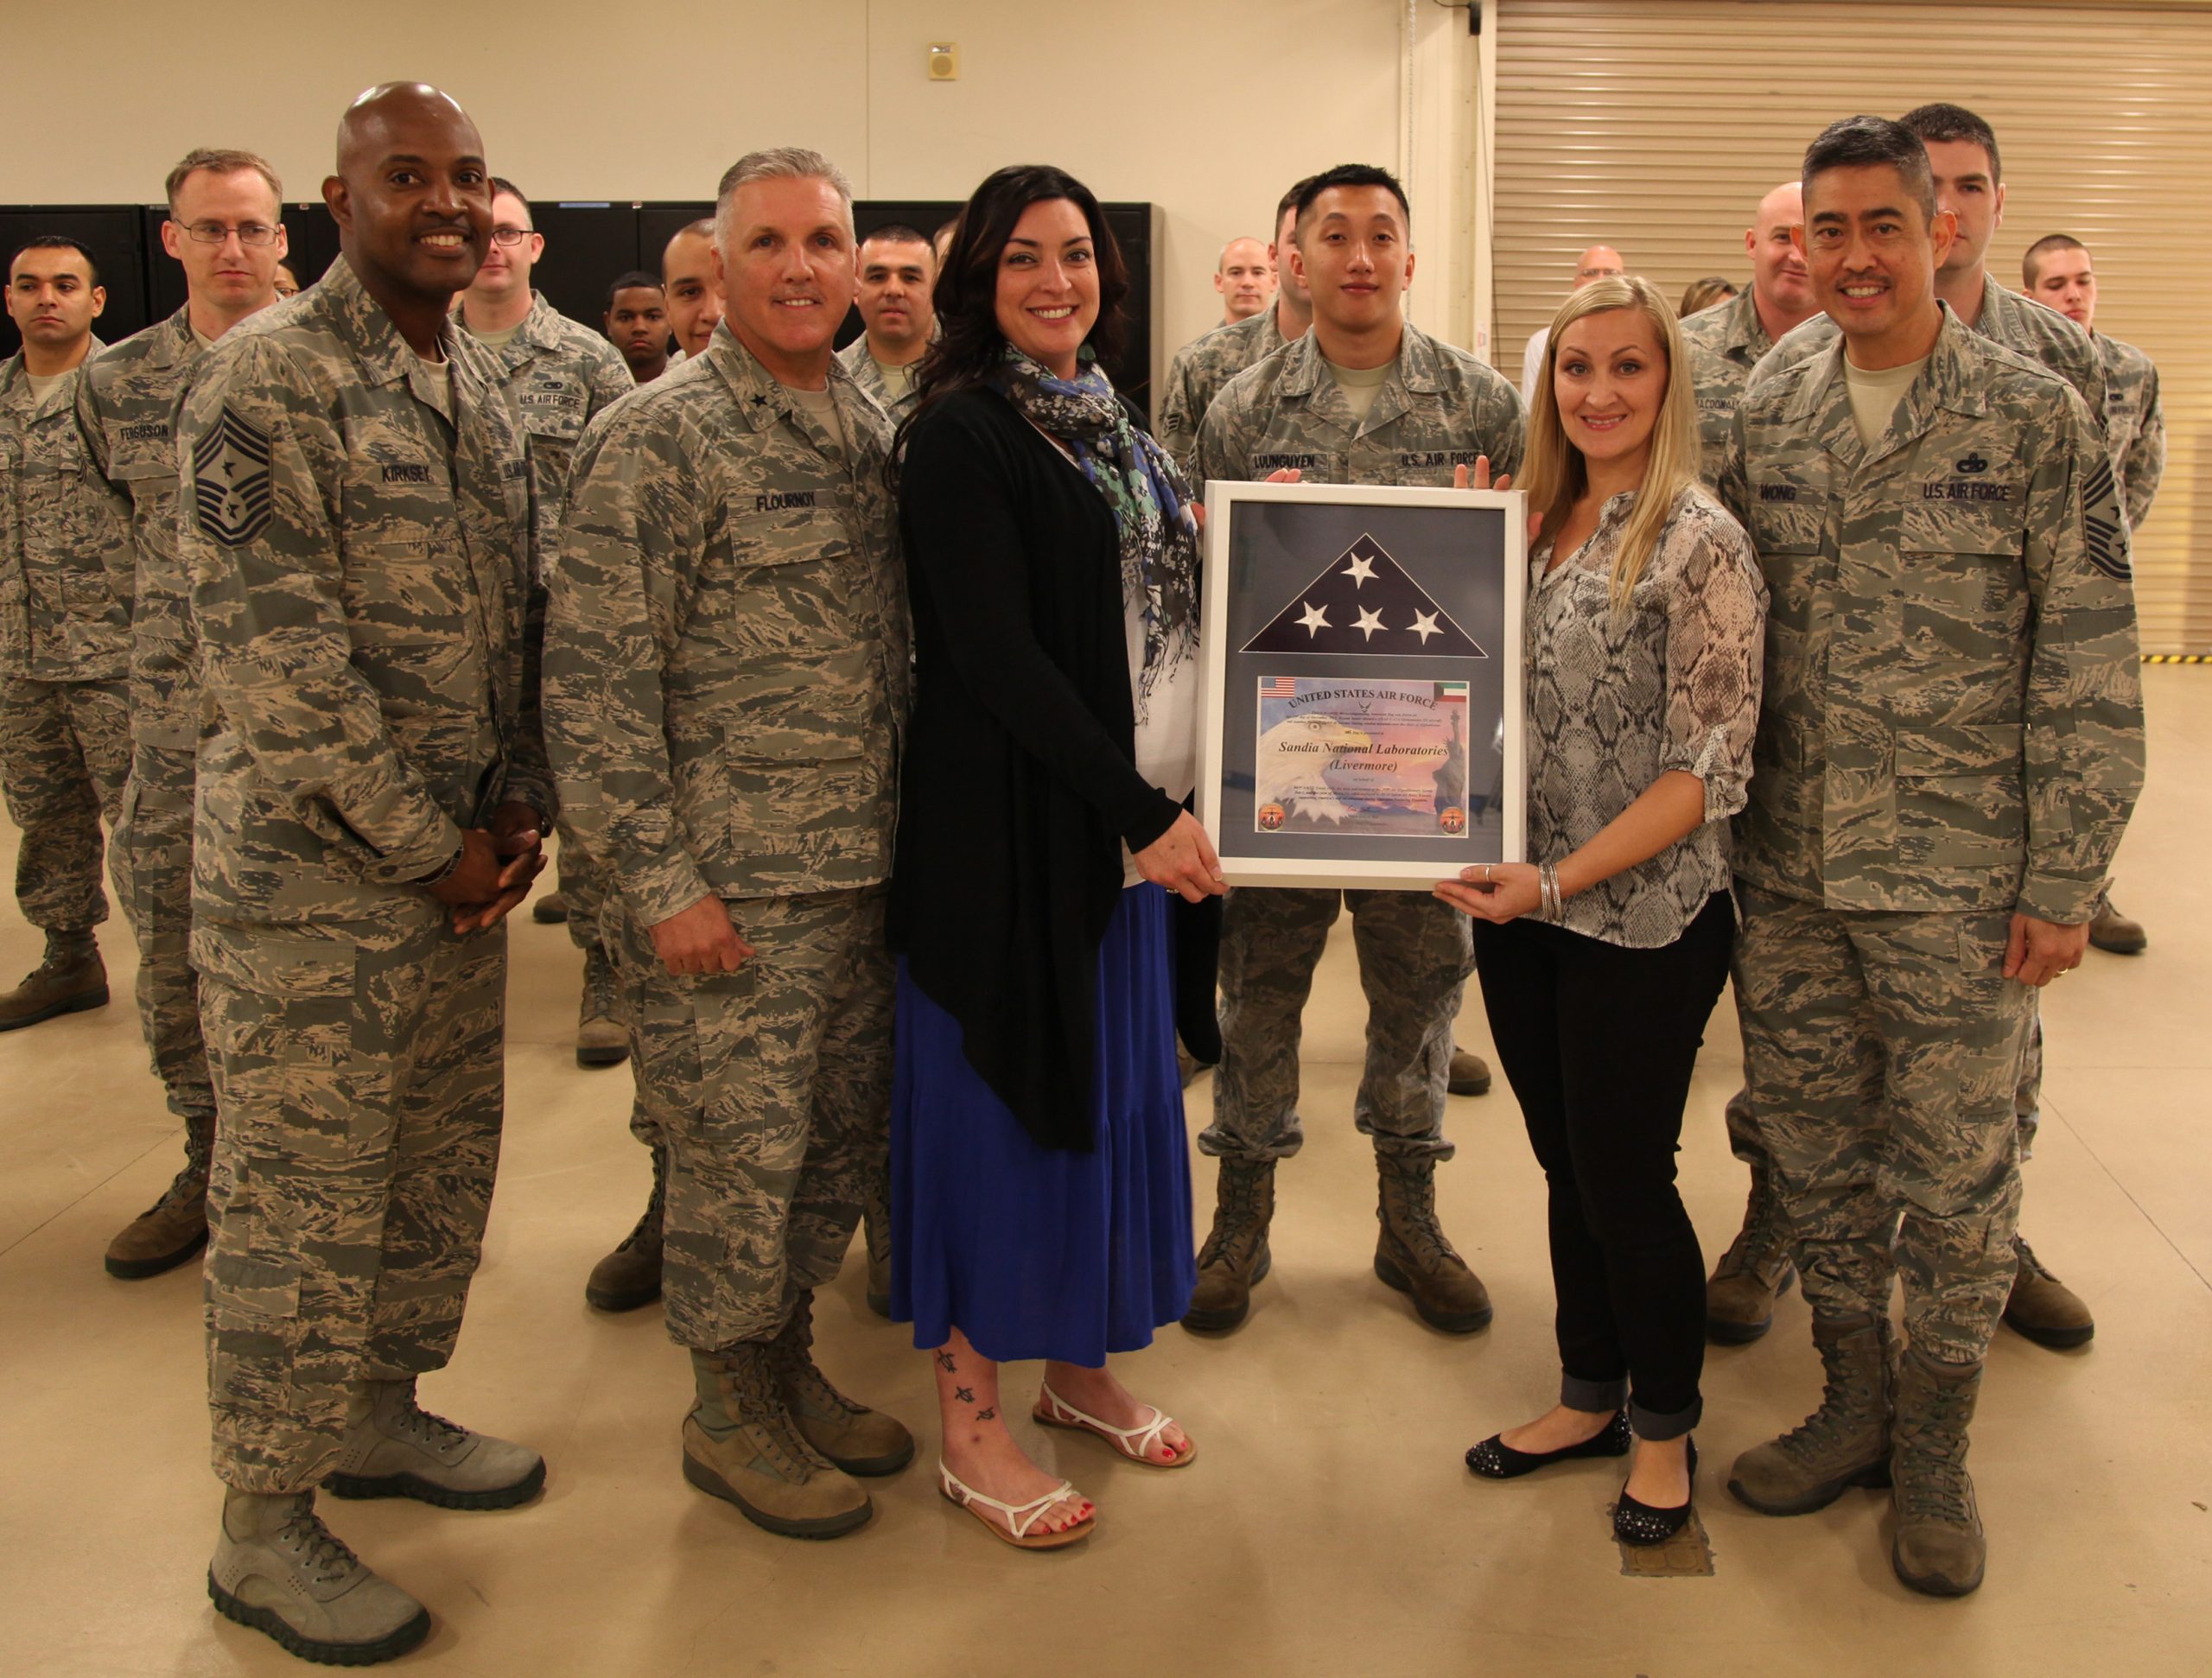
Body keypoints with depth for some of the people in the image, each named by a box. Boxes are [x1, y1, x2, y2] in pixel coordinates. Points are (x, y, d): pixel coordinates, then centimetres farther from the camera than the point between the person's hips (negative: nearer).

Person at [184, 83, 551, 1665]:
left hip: (461, 863, 8)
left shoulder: (480, 378, 10)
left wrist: (521, 804, 1)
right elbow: (279, 660, -19)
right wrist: (430, 847, -16)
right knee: (302, 1205, 3)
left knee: (442, 1169, 18)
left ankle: (380, 1413, 38)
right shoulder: (267, 381, -14)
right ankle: (264, 1528, 19)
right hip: (312, 878, -7)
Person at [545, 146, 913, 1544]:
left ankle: (790, 1365, 35)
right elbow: (594, 681, -14)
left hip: (864, 866, 7)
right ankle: (731, 1414, 24)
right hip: (731, 887, -7)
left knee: (846, 1138, 15)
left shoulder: (873, 429, 10)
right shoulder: (657, 444, -12)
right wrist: (660, 881, -17)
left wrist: (904, 826, 15)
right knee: (740, 1151, 3)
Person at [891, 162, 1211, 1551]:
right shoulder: (964, 433, -11)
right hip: (1006, 819, -8)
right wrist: (1139, 807, -20)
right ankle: (971, 1414, 14)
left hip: (1132, 817, 8)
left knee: (1109, 1083, 14)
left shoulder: (1108, 425, 13)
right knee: (997, 1088, 1)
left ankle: (1082, 1363, 29)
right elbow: (992, 653, -19)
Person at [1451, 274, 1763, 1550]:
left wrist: (1559, 881, -20)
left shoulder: (1699, 544, -12)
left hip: (1644, 920, -6)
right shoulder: (1537, 525, 8)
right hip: (1524, 913, 6)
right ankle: (1591, 1397, 34)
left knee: (1626, 1179, 5)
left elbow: (1709, 771, -15)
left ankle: (1666, 1428, 26)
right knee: (1567, 1167, 16)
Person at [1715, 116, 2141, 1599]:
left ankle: (1937, 1438, 25)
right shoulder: (1765, 422, 7)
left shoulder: (2035, 418, -4)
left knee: (1955, 1170, 6)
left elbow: (2090, 670, -5)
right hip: (1790, 875, 4)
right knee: (1814, 1153, 12)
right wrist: (1720, 837, 6)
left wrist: (2064, 884, -10)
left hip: (1959, 882, -3)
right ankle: (1856, 1401, 31)